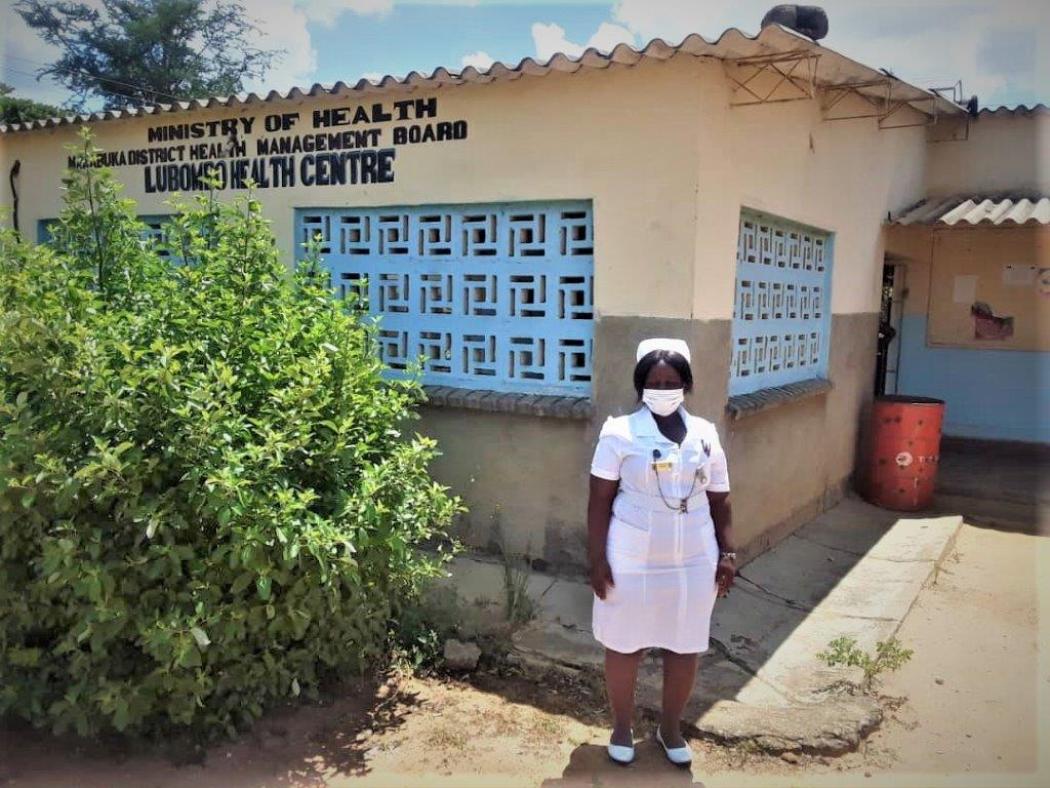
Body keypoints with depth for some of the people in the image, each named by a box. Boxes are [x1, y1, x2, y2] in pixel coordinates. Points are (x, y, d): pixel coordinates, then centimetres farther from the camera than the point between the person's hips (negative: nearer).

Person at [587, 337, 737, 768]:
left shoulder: (705, 435, 2)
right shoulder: (619, 433, -9)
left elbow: (719, 501, 8)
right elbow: (600, 501, -8)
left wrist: (728, 553, 1)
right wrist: (598, 559, -12)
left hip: (693, 562, 3)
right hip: (632, 561, -3)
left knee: (685, 647, 13)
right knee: (625, 645, 11)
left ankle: (671, 727, 35)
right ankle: (622, 727, 32)